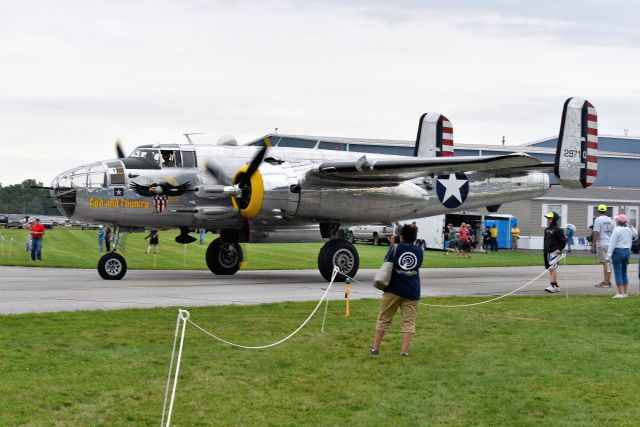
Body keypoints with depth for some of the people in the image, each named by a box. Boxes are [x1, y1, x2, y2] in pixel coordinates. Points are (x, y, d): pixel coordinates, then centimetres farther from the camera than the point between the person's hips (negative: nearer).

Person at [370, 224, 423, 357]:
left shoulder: (395, 248, -4)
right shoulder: (419, 251, 4)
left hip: (393, 290, -1)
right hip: (412, 291, 1)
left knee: (384, 319, 8)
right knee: (409, 321, 3)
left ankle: (375, 348, 13)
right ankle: (404, 350, -6)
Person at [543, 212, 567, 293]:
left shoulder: (557, 230, -10)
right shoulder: (547, 229, 14)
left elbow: (564, 240, -8)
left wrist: (559, 249, -13)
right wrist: (544, 250, 17)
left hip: (555, 252, -9)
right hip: (548, 252, 9)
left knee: (552, 268, -17)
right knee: (551, 269, 10)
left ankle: (552, 286, -20)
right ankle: (556, 286, 17)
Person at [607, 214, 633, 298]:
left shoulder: (616, 230, -14)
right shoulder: (629, 230, 9)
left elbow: (612, 243, -16)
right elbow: (630, 242, 14)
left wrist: (609, 254, -14)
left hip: (617, 251, -7)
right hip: (627, 251, 7)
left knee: (618, 273, -3)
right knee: (624, 273, 15)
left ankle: (620, 293, -6)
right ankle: (625, 293, 17)